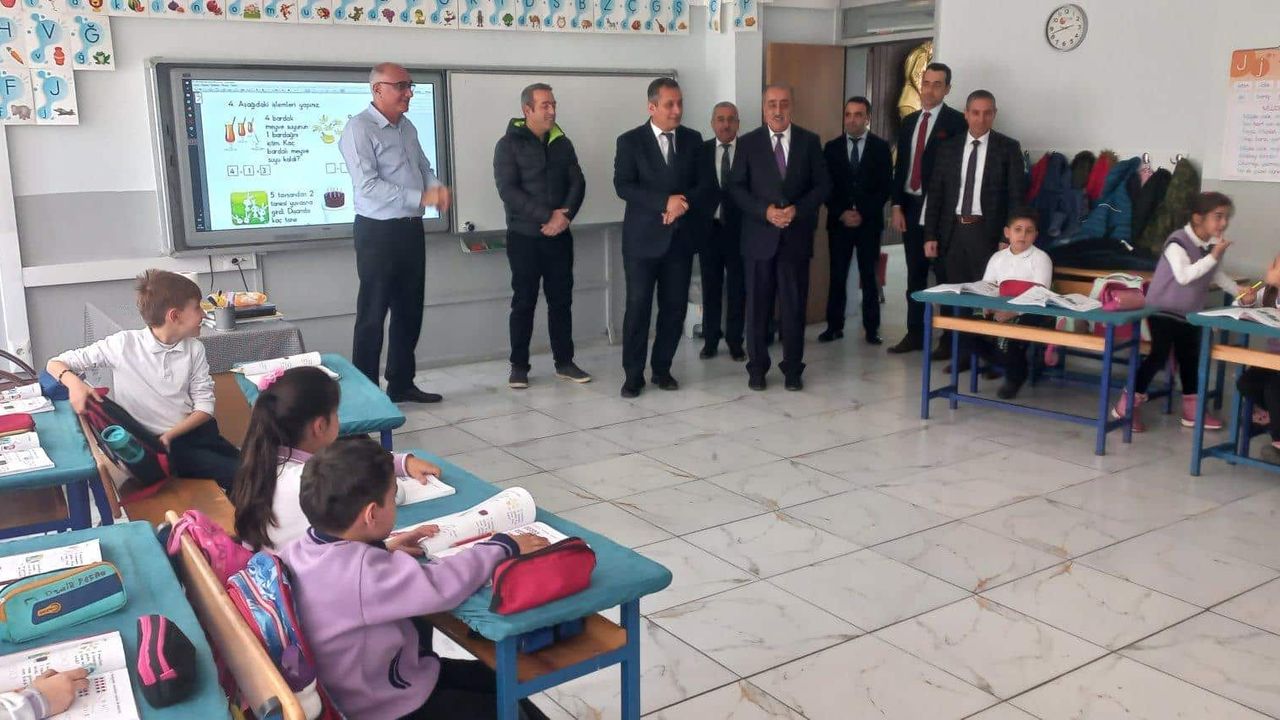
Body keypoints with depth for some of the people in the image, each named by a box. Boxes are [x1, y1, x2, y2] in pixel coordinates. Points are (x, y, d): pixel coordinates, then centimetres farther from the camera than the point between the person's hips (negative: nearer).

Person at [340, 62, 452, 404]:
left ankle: (402, 383, 25)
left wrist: (437, 187, -3)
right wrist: (421, 197, -23)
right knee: (373, 315, -2)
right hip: (378, 232, -8)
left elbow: (424, 168, 21)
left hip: (411, 229, 8)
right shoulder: (359, 128, -13)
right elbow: (367, 186, -22)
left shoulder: (407, 127, 13)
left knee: (410, 310, 13)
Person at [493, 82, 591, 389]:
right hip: (524, 237, -4)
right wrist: (548, 215, -19)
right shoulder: (509, 145, -4)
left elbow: (577, 183, 4)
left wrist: (565, 216, -14)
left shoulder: (562, 143, 10)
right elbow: (508, 190, -14)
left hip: (559, 236, 4)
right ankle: (519, 366, 10)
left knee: (561, 300, 7)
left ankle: (564, 362, 16)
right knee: (524, 302, 1)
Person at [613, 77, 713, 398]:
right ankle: (633, 374, 8)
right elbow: (623, 186, -13)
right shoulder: (630, 141, -2)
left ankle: (662, 368, 21)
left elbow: (708, 187, 5)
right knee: (638, 307, -2)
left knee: (675, 308, 6)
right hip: (643, 238, -3)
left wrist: (683, 203, -14)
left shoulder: (693, 140, 8)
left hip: (681, 238, 3)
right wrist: (665, 201, -22)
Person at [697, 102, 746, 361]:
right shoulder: (701, 151, 3)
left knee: (737, 288, 5)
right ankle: (710, 339, 19)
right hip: (709, 229, 1)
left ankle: (735, 340, 15)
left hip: (738, 229, -1)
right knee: (711, 287, 9)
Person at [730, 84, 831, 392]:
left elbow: (823, 184, 3)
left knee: (794, 306, 4)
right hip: (759, 236, 0)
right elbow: (738, 188, 0)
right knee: (757, 306, 5)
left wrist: (797, 209, -12)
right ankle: (757, 368, 16)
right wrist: (765, 211, -14)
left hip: (796, 236, 0)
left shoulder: (809, 141, 5)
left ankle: (792, 369, 15)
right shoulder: (748, 142, 4)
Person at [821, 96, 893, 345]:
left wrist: (863, 213, -10)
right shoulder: (832, 147, 6)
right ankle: (834, 326, 8)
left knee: (870, 276, 3)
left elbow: (886, 187, -1)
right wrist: (840, 213, -9)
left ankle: (872, 328, 9)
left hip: (869, 222, -1)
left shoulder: (881, 147, 3)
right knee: (837, 276, 1)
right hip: (838, 222, 1)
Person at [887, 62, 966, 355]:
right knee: (915, 274, 10)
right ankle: (915, 334, 17)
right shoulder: (909, 122, 14)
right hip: (911, 207, 6)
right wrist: (897, 205, 6)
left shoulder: (957, 122, -5)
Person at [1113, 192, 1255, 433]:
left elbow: (1217, 275, 17)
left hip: (1190, 313, 8)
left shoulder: (1214, 244, 2)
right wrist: (1213, 256, -32)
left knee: (1190, 358, 14)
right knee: (1159, 355, -14)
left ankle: (1192, 409, 25)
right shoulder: (1178, 242, -21)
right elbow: (1184, 276, -33)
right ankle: (1127, 404, -6)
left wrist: (1239, 290, 5)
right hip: (1164, 309, -8)